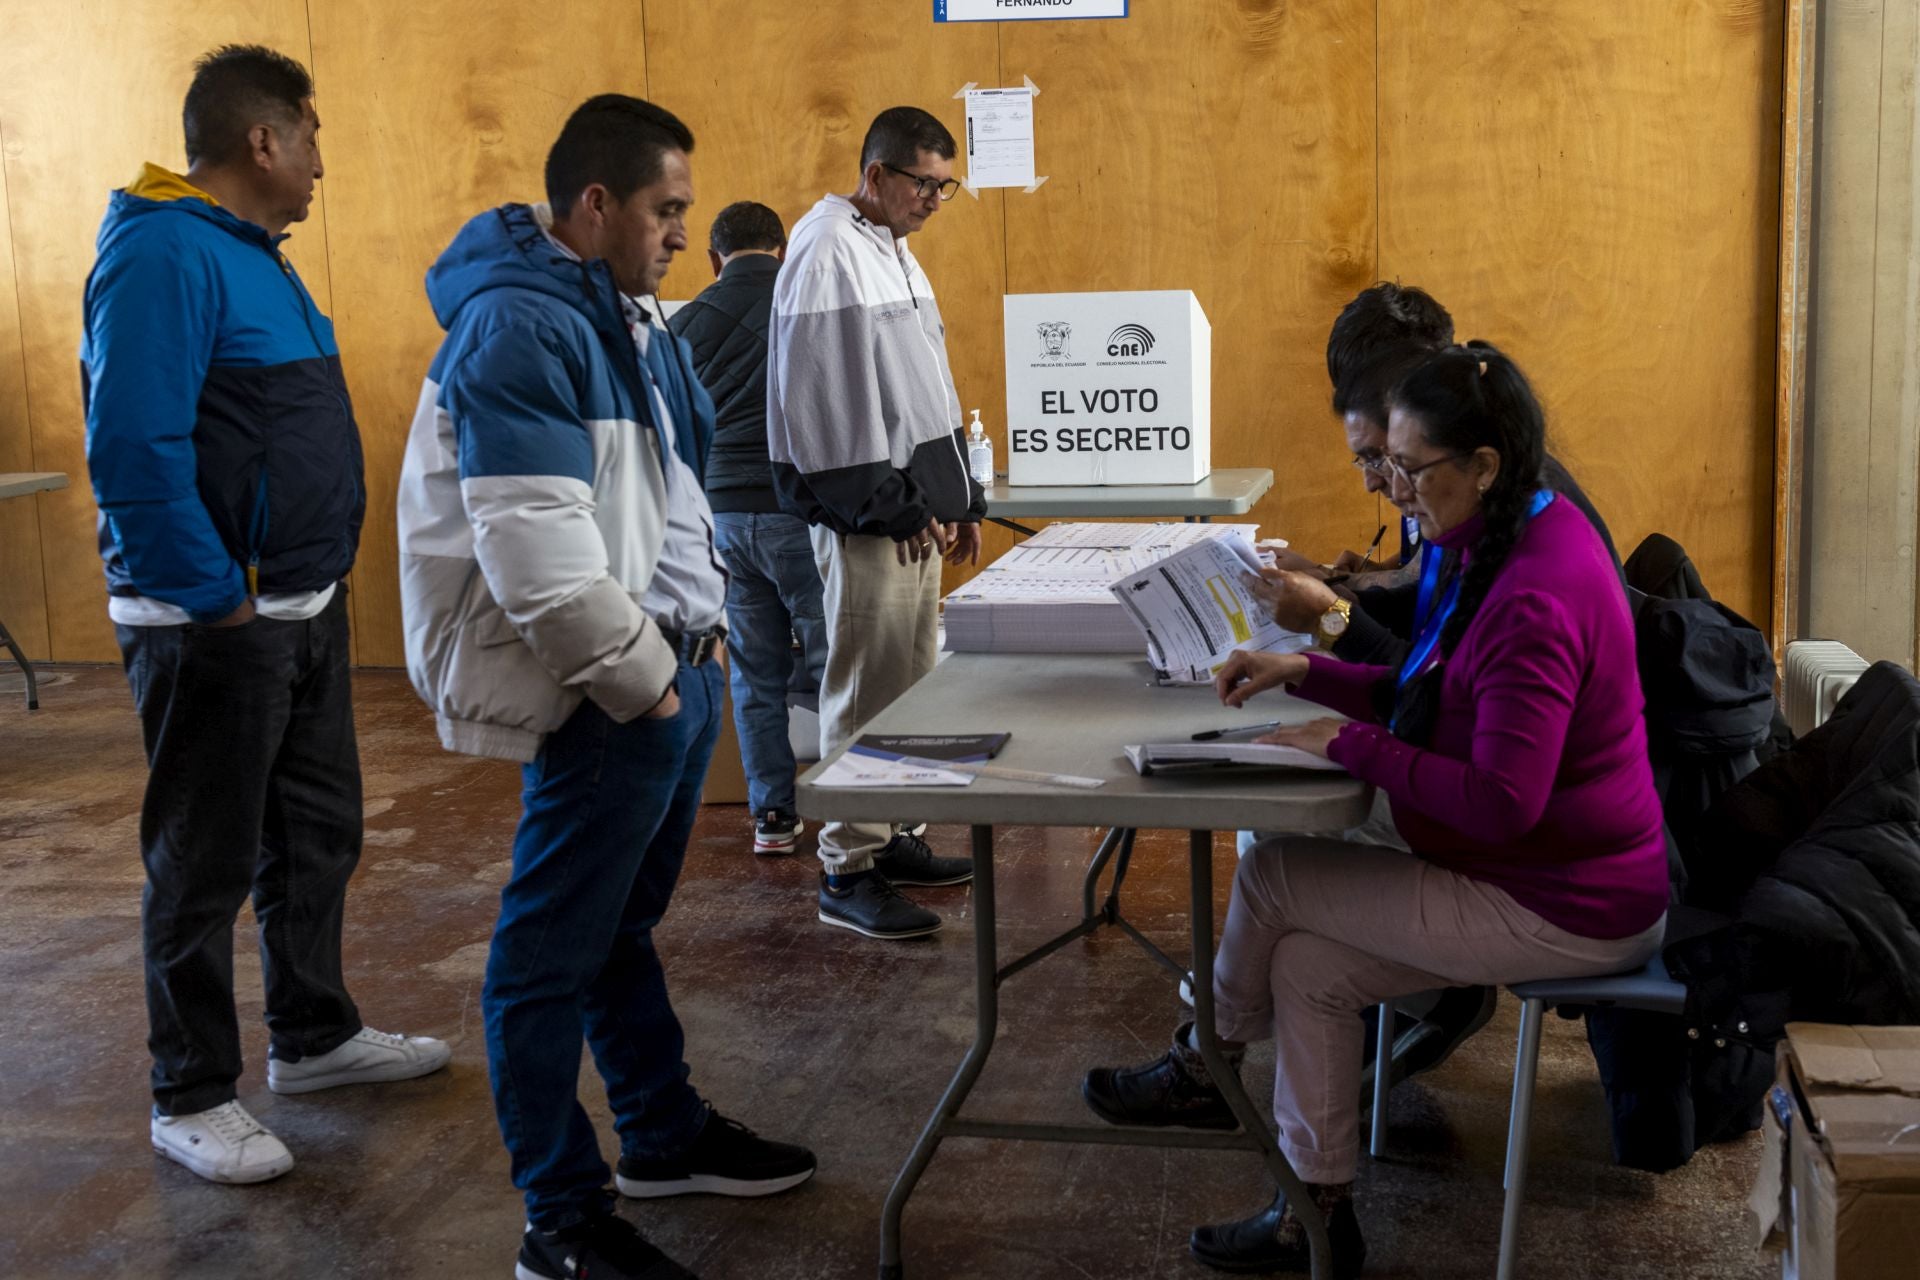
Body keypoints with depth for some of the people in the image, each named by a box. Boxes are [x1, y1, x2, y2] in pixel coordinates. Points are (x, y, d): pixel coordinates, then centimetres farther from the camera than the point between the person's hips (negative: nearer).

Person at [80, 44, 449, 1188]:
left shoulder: (252, 254, 14)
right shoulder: (162, 255, -18)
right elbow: (133, 448, -26)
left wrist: (318, 581, 15)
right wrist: (218, 599, -21)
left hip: (305, 608, 10)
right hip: (214, 624, -10)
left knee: (319, 833, 19)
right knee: (205, 866, 2)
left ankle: (315, 1035, 35)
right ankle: (192, 1098, 15)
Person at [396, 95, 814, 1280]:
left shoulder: (623, 311, 14)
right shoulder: (521, 328, -19)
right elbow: (535, 550, -26)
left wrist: (699, 631, 15)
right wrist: (641, 680, -17)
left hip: (671, 669, 10)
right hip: (607, 701, -10)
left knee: (627, 925, 22)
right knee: (557, 951, 1)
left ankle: (666, 1135, 37)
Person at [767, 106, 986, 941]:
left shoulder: (894, 254, 18)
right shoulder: (829, 252, -13)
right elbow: (834, 397, -19)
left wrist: (960, 498, 19)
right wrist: (894, 504, -18)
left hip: (911, 510, 10)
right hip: (866, 521, -10)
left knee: (912, 684, 14)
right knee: (865, 692, -6)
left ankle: (896, 838, 25)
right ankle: (847, 872, 1)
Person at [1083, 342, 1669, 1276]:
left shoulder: (1535, 602, -28)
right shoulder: (1511, 543, 5)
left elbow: (1500, 804, -30)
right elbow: (1431, 698, 14)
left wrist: (1348, 744, -22)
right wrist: (1307, 672, 2)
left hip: (1563, 909, -10)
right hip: (1540, 873, 10)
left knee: (1271, 873, -5)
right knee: (1306, 961, 5)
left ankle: (1205, 1067, 18)